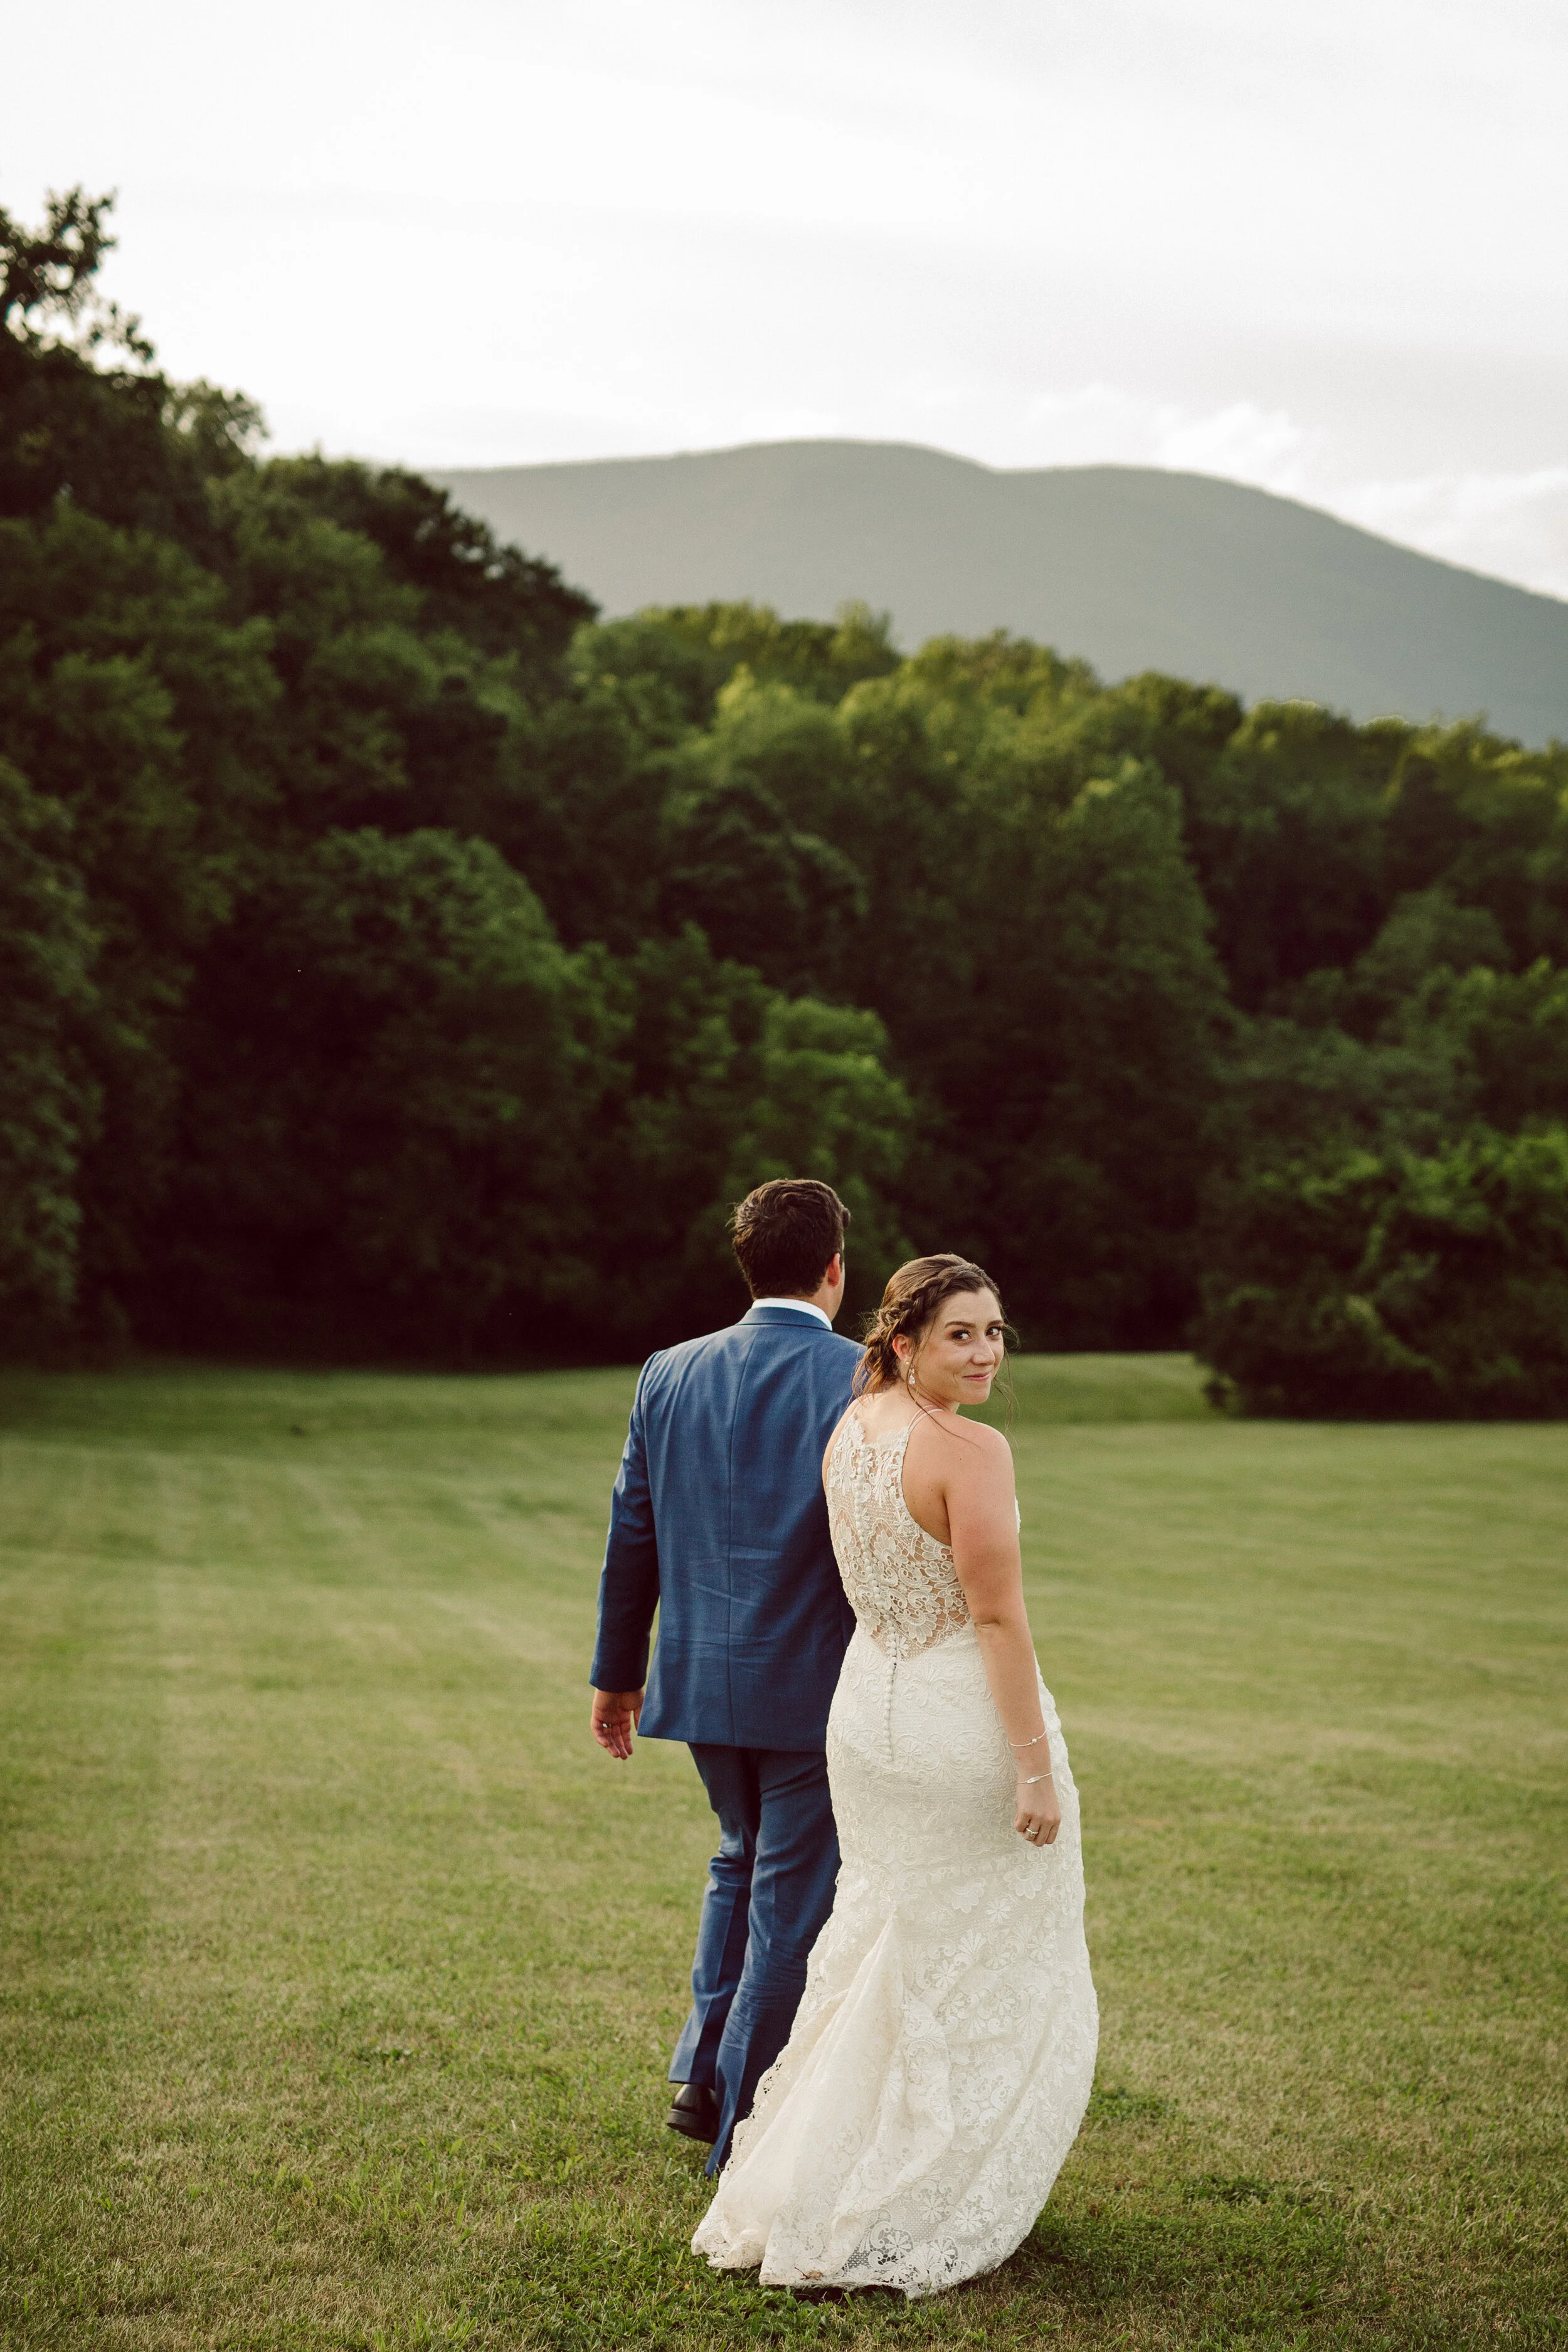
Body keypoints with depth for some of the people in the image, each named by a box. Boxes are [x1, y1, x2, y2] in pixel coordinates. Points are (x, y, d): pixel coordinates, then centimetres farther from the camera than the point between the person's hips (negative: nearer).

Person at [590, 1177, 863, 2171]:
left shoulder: (669, 1375, 2)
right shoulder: (863, 1382, -13)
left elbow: (631, 1536, 7)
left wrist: (618, 1673, 17)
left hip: (701, 1678, 5)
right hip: (817, 1685, -5)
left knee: (744, 1858, 26)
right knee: (792, 1901, 8)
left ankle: (704, 2072, 20)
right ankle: (747, 2126, 15)